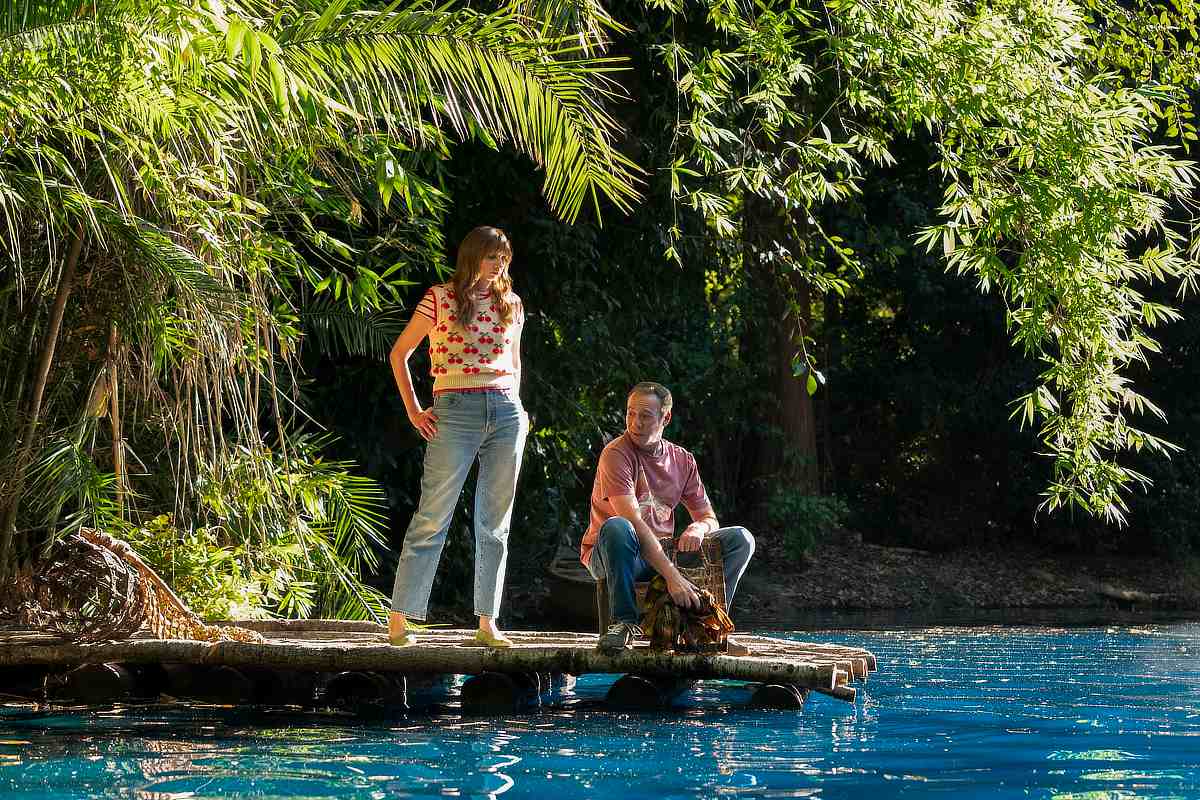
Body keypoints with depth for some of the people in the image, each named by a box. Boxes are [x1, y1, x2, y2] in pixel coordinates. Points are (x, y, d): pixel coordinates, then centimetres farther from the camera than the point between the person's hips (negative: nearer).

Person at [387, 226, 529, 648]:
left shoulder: (511, 304, 13)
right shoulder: (440, 298, 1)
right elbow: (399, 354, 5)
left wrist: (514, 404, 13)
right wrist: (413, 410, 0)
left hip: (507, 412, 5)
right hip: (456, 411, -5)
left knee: (495, 524, 4)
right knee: (432, 518, -7)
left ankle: (487, 624, 8)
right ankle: (398, 620, -4)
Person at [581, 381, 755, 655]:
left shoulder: (682, 460, 6)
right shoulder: (616, 454, -14)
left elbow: (710, 519, 10)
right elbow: (634, 522, -25)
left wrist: (698, 527, -17)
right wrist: (672, 576, -34)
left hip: (663, 552, 6)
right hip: (607, 557, -6)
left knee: (741, 539, -5)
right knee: (617, 527, -40)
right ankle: (623, 622, -26)